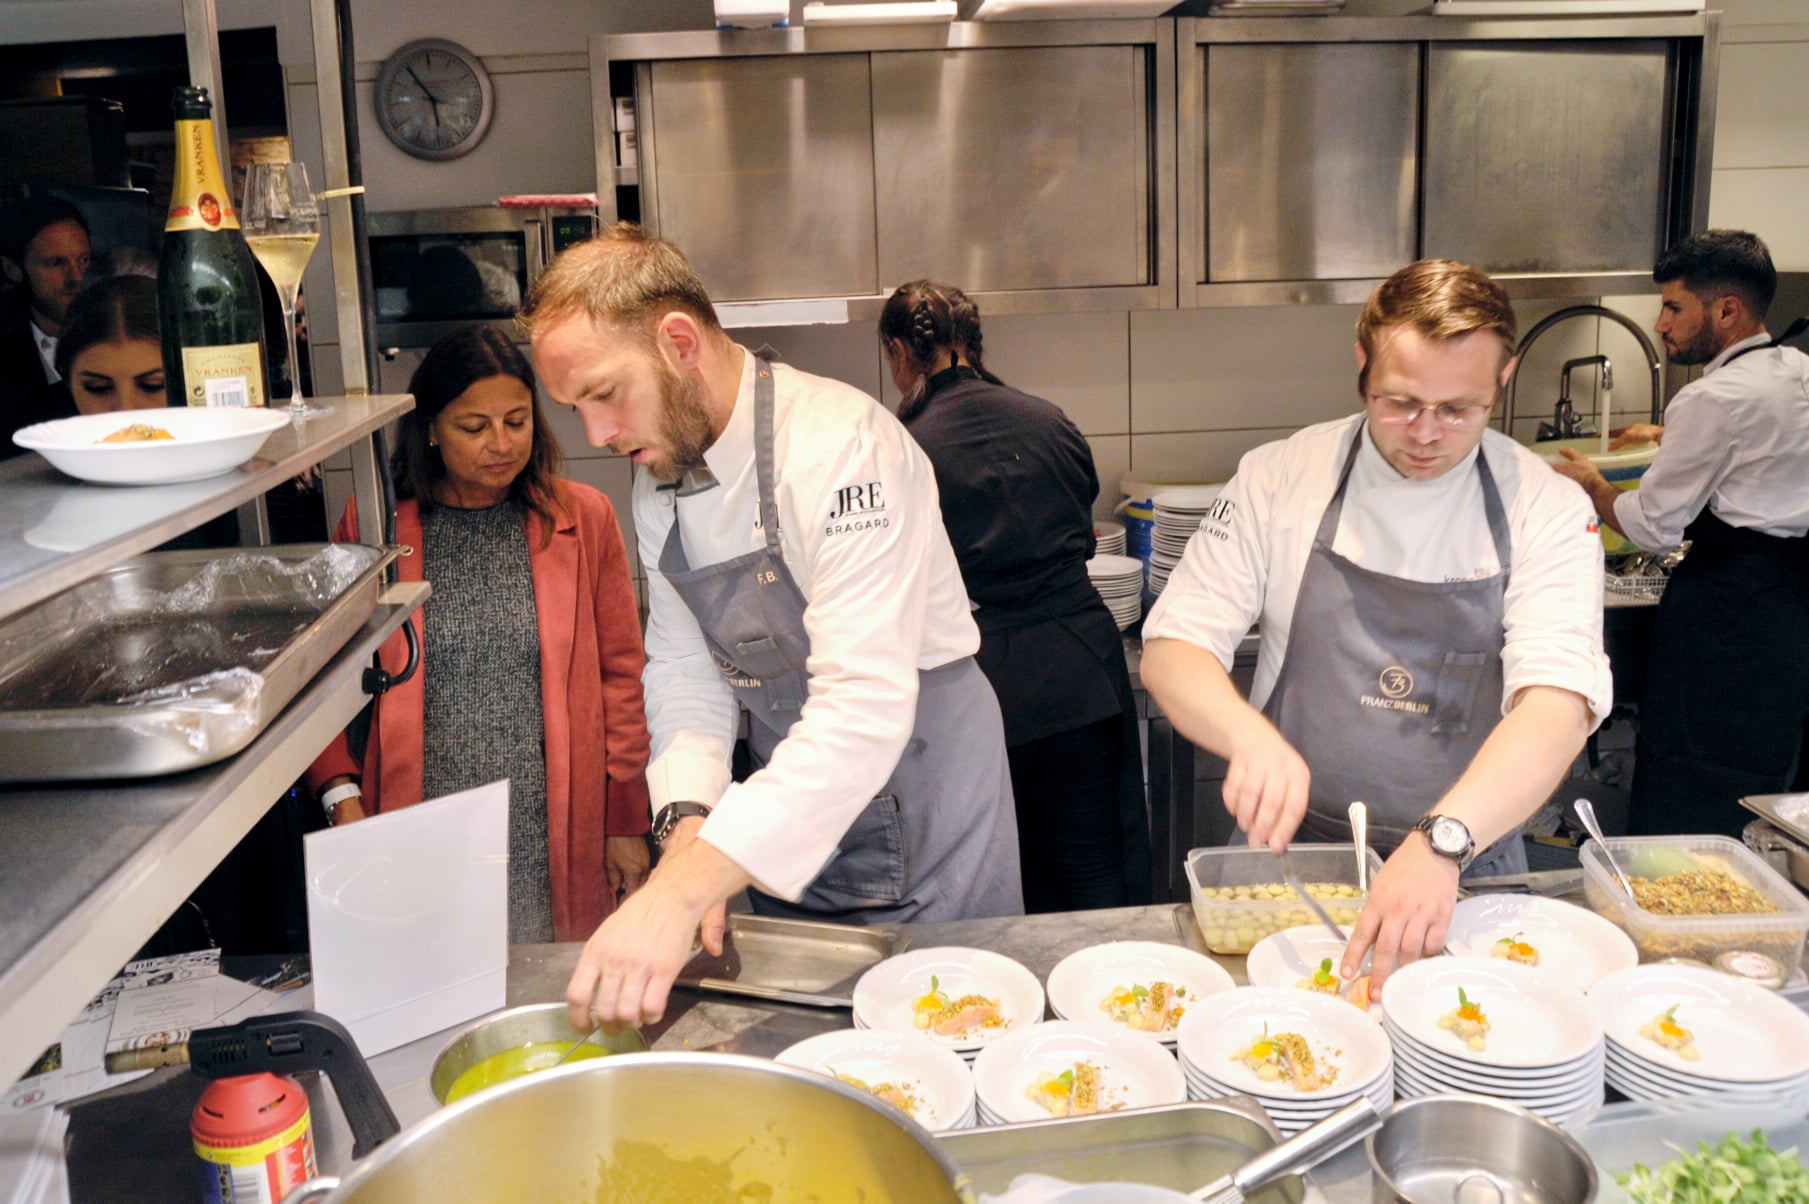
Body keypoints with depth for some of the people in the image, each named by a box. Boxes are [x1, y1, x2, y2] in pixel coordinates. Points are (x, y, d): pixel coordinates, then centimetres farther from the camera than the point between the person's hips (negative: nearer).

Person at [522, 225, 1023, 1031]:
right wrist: (687, 818, -18)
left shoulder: (840, 445, -28)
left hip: (923, 797, -6)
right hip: (789, 804, 7)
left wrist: (685, 887, -43)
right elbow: (684, 668, 3)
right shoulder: (660, 481, -1)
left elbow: (865, 705, -37)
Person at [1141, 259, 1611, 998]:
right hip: (1290, 851, 0)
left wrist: (1441, 842, -35)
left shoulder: (1548, 512, -5)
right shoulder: (1279, 479, -2)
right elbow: (1171, 652, -5)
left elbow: (1558, 707, -18)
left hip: (1464, 870, 1)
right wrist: (1251, 738, -26)